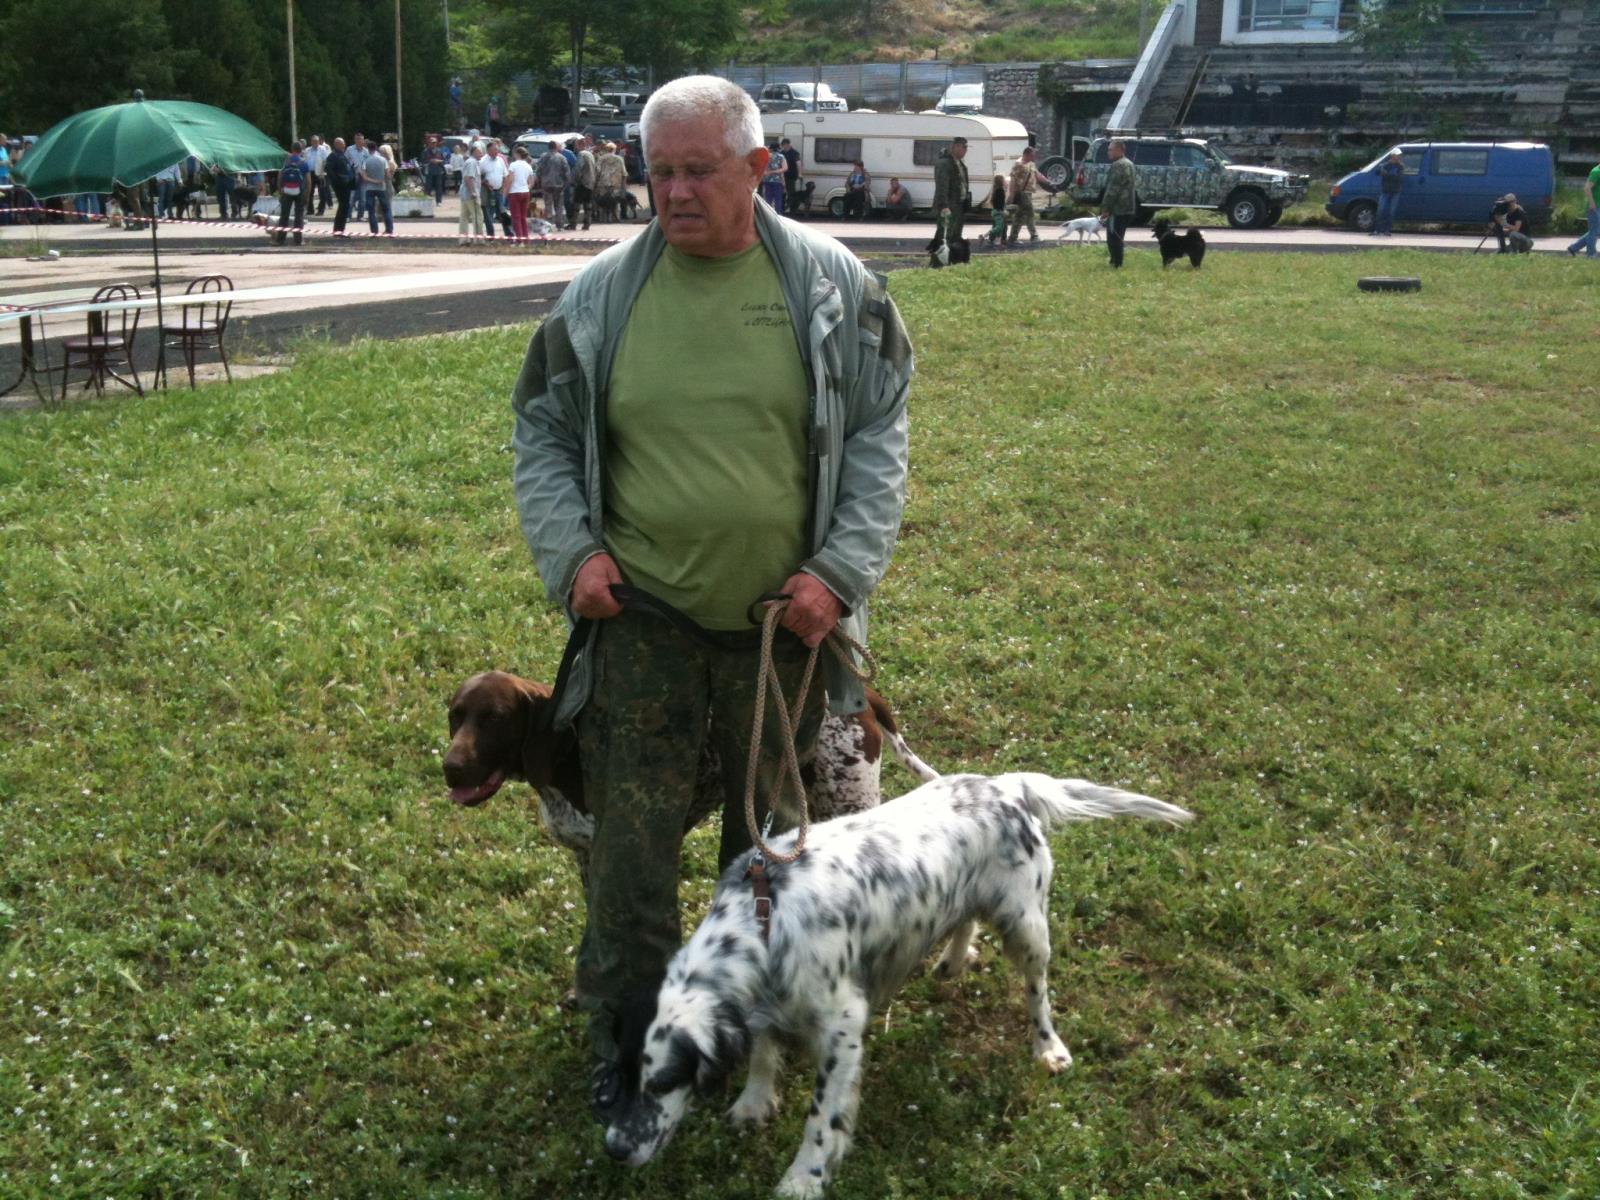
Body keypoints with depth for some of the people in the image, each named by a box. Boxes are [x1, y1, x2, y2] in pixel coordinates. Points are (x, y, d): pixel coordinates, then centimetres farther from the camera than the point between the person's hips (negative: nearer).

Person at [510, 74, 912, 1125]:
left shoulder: (831, 283, -3)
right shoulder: (603, 292, -1)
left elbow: (879, 437, 1)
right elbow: (543, 435, 9)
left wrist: (842, 572, -9)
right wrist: (570, 550, -5)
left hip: (784, 622, 0)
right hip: (643, 617, 0)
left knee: (773, 834, 16)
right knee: (632, 840, 5)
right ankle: (625, 1036, 25)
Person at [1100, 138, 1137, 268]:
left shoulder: (1118, 165, -16)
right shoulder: (1128, 164, 19)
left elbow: (1113, 189, -21)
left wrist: (1105, 207, -18)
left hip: (1118, 209, -11)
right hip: (1127, 208, 11)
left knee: (1113, 239, -8)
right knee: (1117, 239, 18)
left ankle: (1116, 264, -8)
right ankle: (1116, 263, 23)